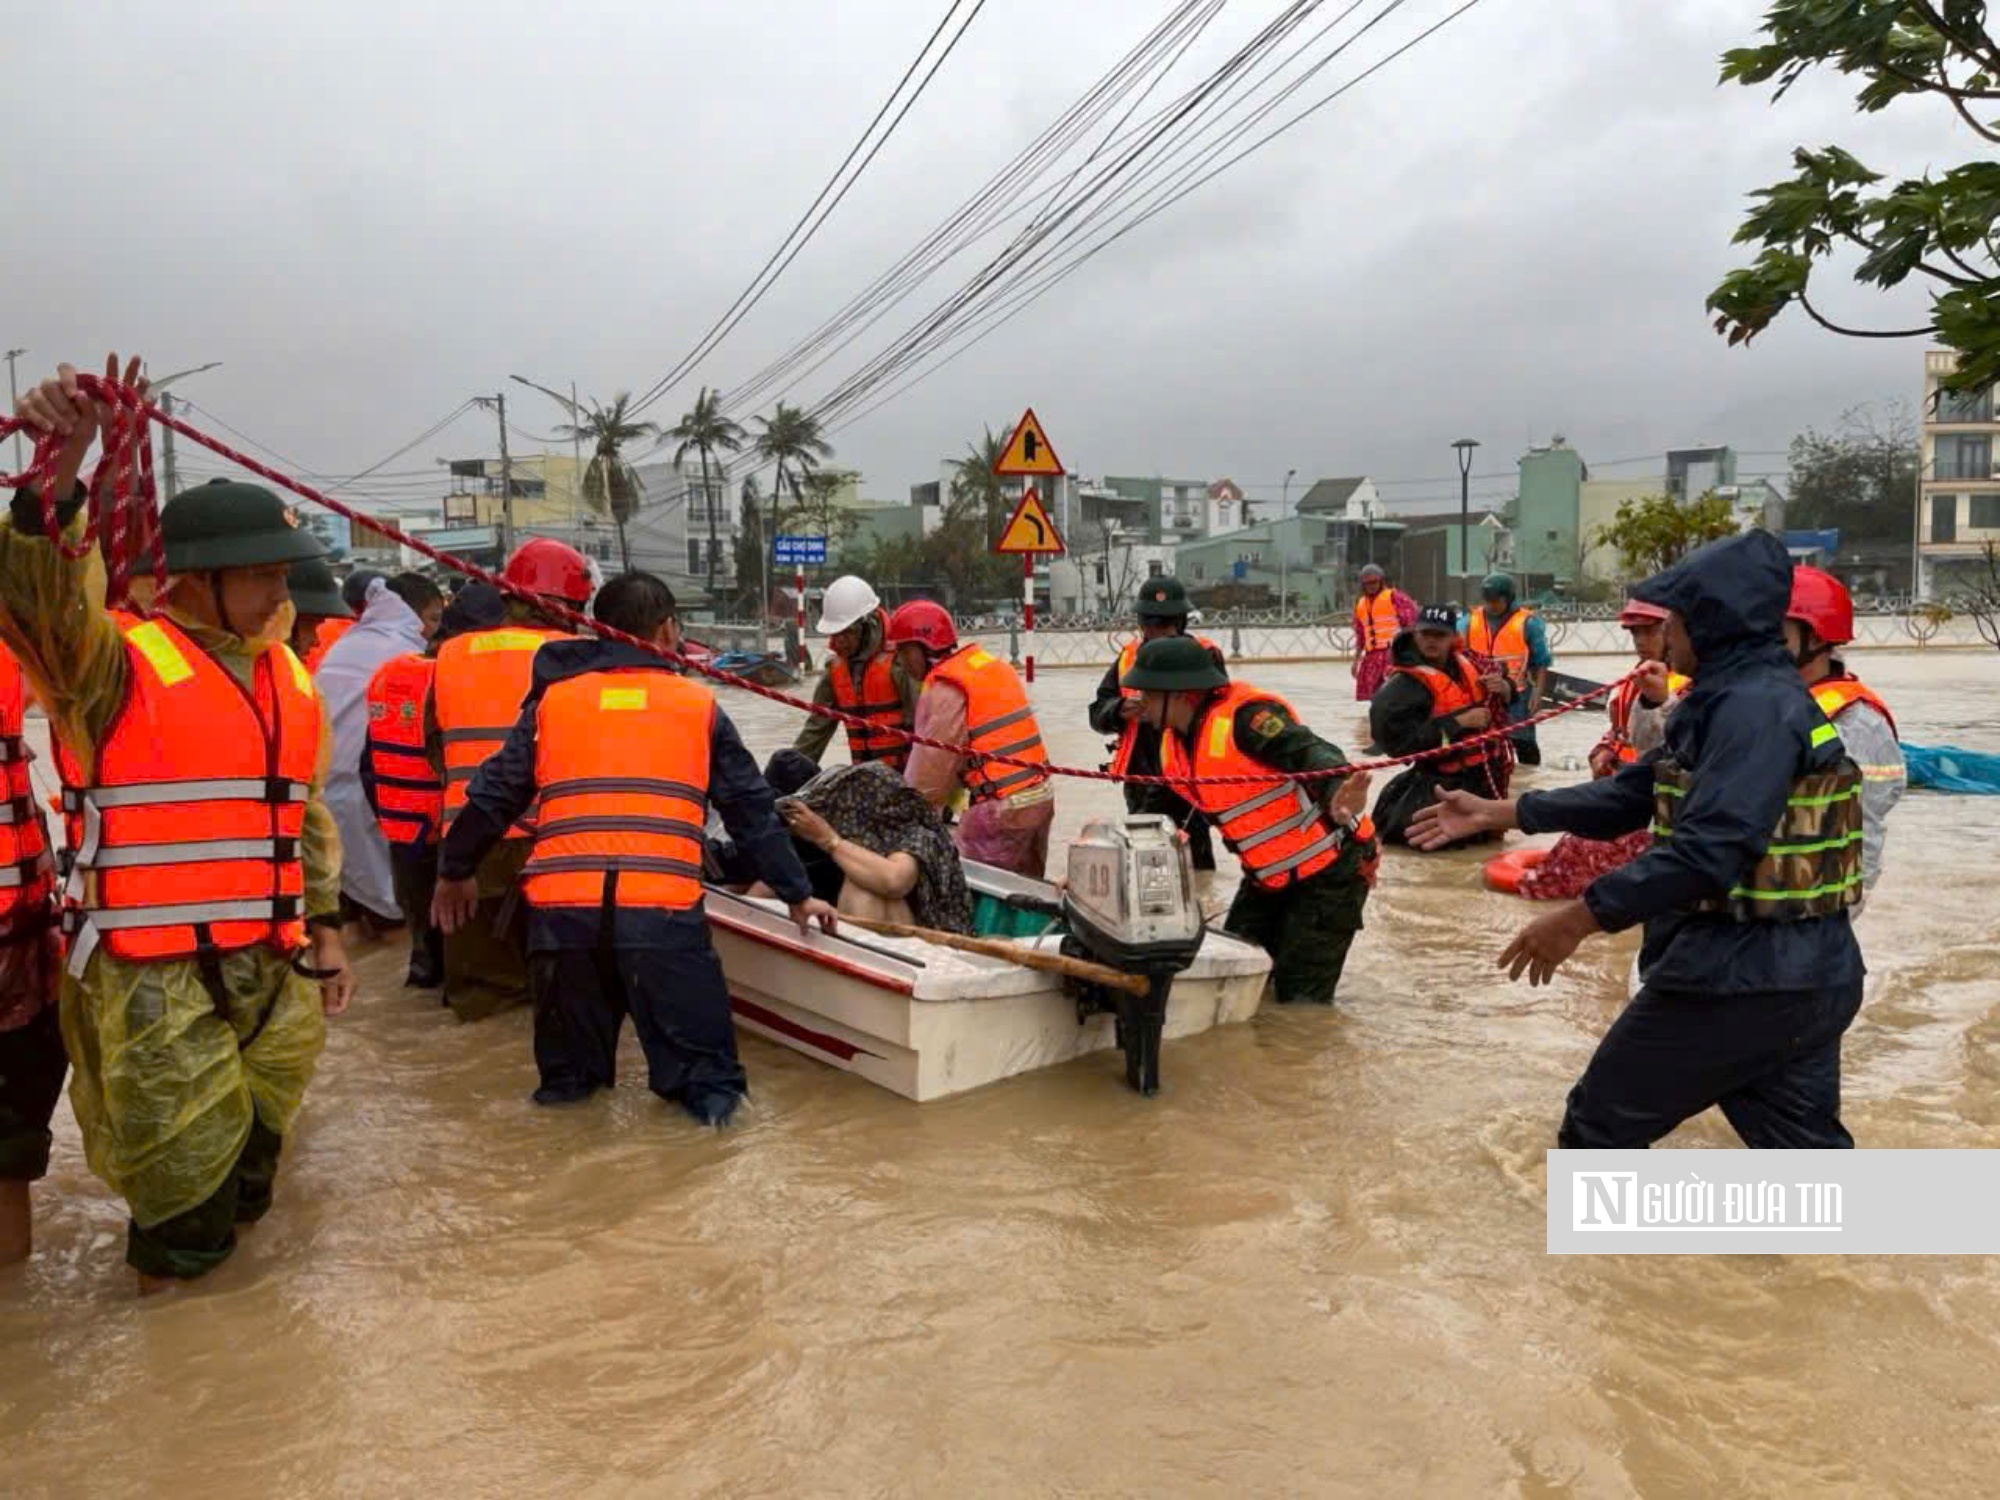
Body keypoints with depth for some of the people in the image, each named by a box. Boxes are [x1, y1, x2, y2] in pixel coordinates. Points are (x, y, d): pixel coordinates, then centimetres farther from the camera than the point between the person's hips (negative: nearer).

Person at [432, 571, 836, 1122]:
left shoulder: (553, 697, 14)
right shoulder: (699, 705, 11)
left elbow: (494, 794, 17)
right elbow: (751, 810, 13)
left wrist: (455, 871, 32)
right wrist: (797, 894, 21)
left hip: (560, 905, 2)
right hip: (663, 910, -2)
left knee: (570, 1065, 22)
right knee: (699, 1060, 8)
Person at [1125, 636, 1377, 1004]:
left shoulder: (1244, 717, -27)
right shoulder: (1173, 744, 3)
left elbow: (1312, 754, -41)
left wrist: (1336, 795, -63)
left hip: (1330, 870, -9)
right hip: (1267, 877, 9)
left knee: (1301, 1001, -7)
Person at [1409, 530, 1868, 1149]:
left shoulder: (1756, 706, -19)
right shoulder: (1739, 698, 14)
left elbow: (1709, 849, -30)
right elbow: (1635, 793, 17)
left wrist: (1582, 916, -25)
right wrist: (1498, 812, 16)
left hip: (1736, 972, -10)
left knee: (1602, 1122, 7)